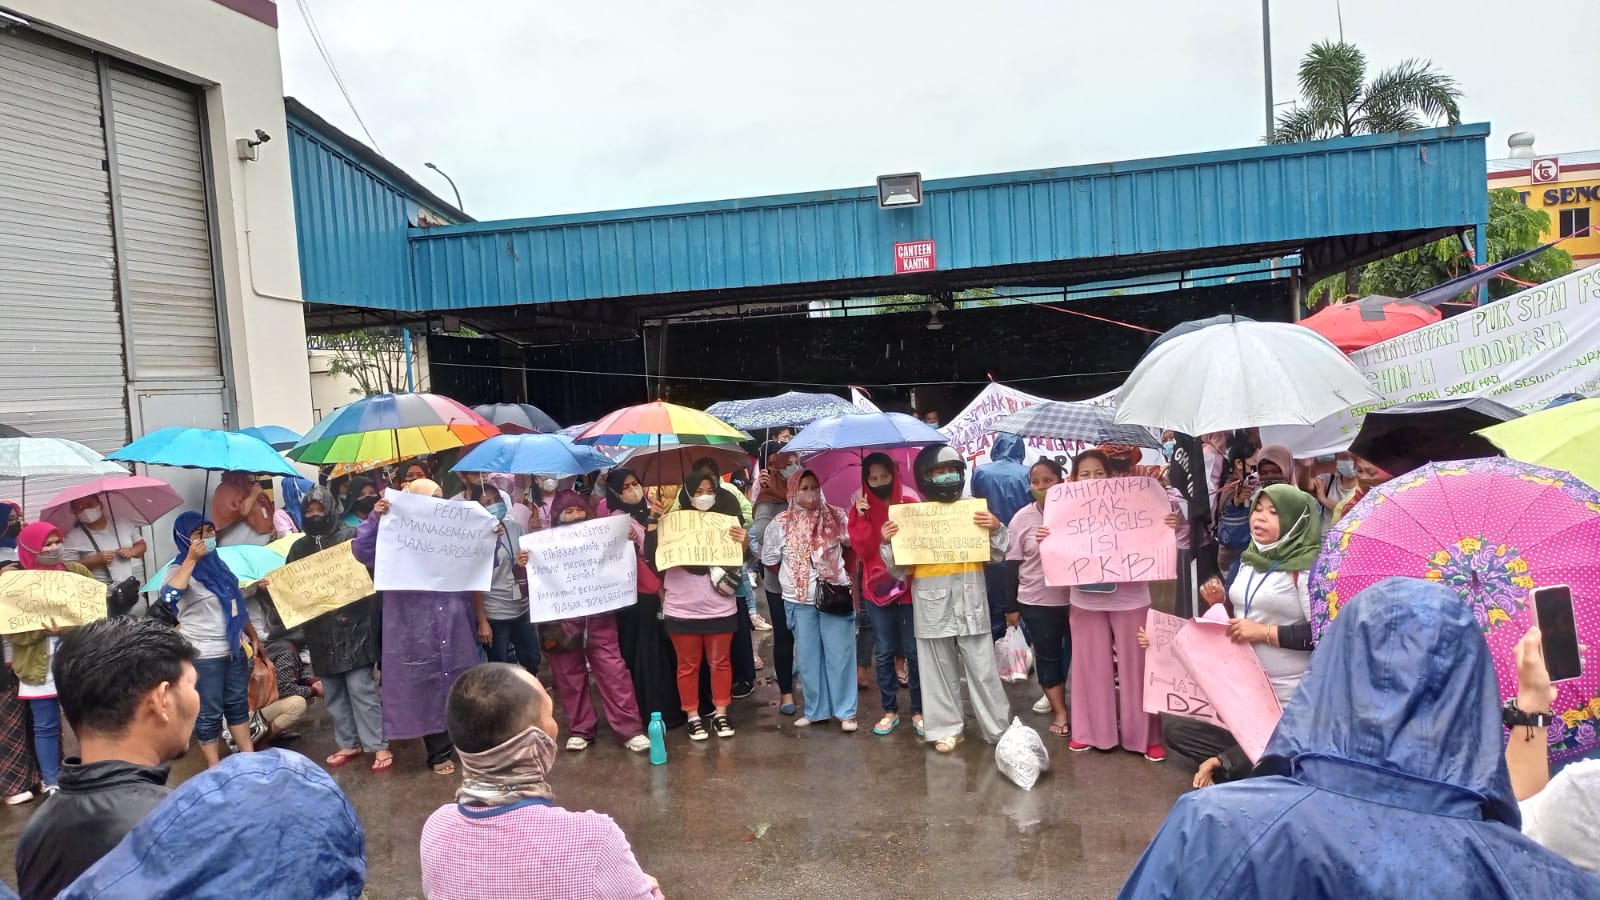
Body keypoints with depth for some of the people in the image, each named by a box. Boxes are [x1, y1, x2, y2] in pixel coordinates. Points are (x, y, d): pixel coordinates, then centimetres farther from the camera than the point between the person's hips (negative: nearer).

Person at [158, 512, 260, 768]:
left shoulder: (218, 564, 8)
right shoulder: (182, 569, -13)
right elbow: (168, 597, -36)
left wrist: (253, 637, 19)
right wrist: (191, 559, -32)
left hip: (233, 648, 7)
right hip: (203, 655, -7)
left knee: (238, 704, 17)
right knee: (209, 713, 4)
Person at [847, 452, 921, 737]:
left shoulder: (910, 502, -2)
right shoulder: (861, 507, 1)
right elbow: (862, 550, -9)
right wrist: (862, 518, -18)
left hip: (910, 586, -1)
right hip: (877, 588, 2)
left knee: (914, 651, 4)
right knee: (883, 653, 8)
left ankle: (918, 711, 16)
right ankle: (890, 710, 20)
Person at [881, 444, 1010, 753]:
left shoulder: (974, 509, 5)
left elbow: (997, 555, 9)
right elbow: (900, 569, 3)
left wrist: (996, 529, -9)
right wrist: (888, 542, -13)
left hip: (970, 601, 0)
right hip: (932, 604, 0)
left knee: (982, 668, 4)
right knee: (939, 670, 8)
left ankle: (999, 727, 16)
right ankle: (947, 728, 20)